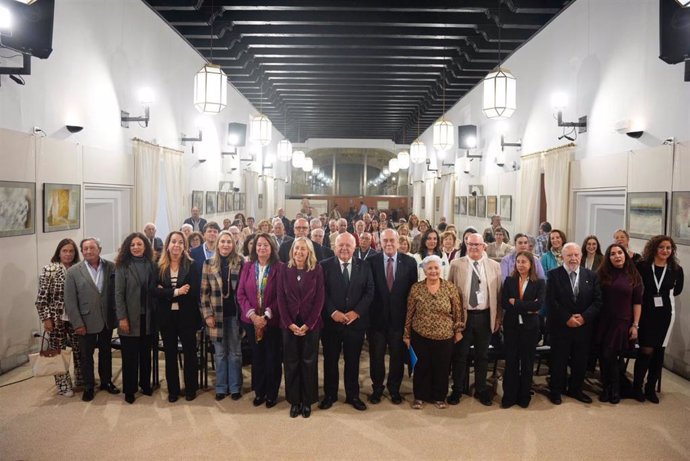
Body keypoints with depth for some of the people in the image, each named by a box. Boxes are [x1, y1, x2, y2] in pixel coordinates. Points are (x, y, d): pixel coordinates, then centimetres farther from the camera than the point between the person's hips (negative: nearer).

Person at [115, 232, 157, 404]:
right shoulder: (123, 266, -5)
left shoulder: (151, 265, 4)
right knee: (130, 355, 5)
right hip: (130, 317, -3)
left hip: (148, 316, 3)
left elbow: (154, 290, 5)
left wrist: (156, 314, -1)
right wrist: (122, 318, -13)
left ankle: (145, 384, 27)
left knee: (145, 353, 13)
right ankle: (129, 389, 17)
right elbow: (118, 294, -7)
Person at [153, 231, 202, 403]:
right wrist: (176, 292, -21)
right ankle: (173, 390, 25)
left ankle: (191, 389, 23)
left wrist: (167, 293, -15)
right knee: (170, 354, 12)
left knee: (189, 352, 8)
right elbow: (155, 291, -10)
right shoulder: (159, 267, 1)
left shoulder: (191, 266, -3)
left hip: (186, 316, -2)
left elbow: (193, 292, -14)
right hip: (166, 316, 2)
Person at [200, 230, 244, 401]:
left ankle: (235, 387, 21)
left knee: (235, 352, 9)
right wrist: (207, 315, -3)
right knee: (219, 353, 10)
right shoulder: (209, 264, 2)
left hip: (235, 313, -1)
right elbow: (204, 291, 2)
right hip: (216, 314, 1)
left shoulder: (240, 262, -2)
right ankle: (221, 388, 22)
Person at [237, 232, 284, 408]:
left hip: (273, 320, -3)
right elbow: (241, 294, 0)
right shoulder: (248, 267, 3)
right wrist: (252, 315, -13)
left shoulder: (279, 267, -7)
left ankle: (272, 394, 23)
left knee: (273, 357, 8)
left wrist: (266, 316, -16)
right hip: (252, 320, 3)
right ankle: (259, 392, 29)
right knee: (257, 356, 14)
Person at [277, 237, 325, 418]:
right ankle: (294, 400, 19)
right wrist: (290, 324, -10)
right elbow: (281, 299, 0)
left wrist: (308, 324, -12)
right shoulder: (285, 271, 3)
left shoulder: (317, 270, -2)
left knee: (309, 362, 6)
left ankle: (307, 401, 19)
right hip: (289, 324, 1)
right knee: (291, 363, 6)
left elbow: (320, 299, -5)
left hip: (311, 324, -1)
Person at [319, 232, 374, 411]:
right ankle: (330, 394, 26)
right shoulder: (324, 266, -2)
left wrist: (356, 312, -11)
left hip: (356, 321, 1)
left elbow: (369, 291, 0)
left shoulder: (364, 266, 4)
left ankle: (353, 395, 25)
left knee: (353, 361, 11)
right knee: (330, 360, 10)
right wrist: (333, 312, -16)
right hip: (331, 321, -1)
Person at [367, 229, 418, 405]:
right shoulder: (372, 261, -5)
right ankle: (377, 388, 31)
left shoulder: (409, 262, -3)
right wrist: (368, 313, -7)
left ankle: (394, 389, 33)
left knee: (398, 355, 13)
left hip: (399, 317, 1)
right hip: (377, 316, -1)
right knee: (376, 355, 11)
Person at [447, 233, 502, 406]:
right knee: (459, 355, 8)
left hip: (485, 317, 1)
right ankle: (457, 389, 23)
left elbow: (498, 293, 4)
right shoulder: (456, 264, -1)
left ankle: (481, 390, 28)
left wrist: (498, 317, 2)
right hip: (463, 316, -1)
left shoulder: (494, 266, 3)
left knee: (482, 355, 13)